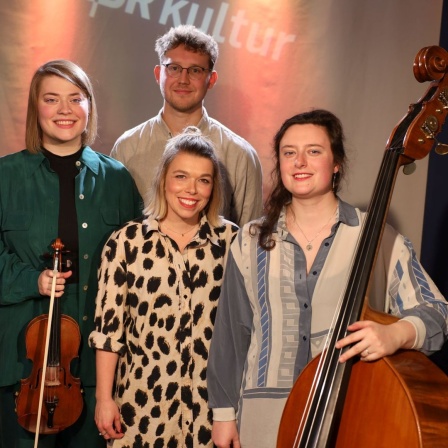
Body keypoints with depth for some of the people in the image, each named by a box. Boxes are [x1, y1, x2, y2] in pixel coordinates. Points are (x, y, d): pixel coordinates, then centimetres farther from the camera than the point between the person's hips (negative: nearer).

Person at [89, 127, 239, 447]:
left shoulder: (231, 239, -2)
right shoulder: (127, 241, -6)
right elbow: (109, 326, -4)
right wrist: (104, 399, -4)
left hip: (211, 398, 1)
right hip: (144, 398, -1)